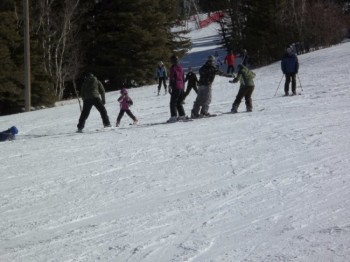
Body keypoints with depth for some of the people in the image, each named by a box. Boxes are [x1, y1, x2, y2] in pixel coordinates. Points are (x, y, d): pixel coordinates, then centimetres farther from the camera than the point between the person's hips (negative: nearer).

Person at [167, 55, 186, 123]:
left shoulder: (173, 68, -9)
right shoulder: (180, 67, 13)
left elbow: (171, 78, -14)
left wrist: (170, 87, -13)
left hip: (176, 87, -7)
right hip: (181, 87, 7)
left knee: (173, 103, -6)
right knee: (179, 103, 16)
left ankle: (173, 116, -14)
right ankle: (182, 115, 13)